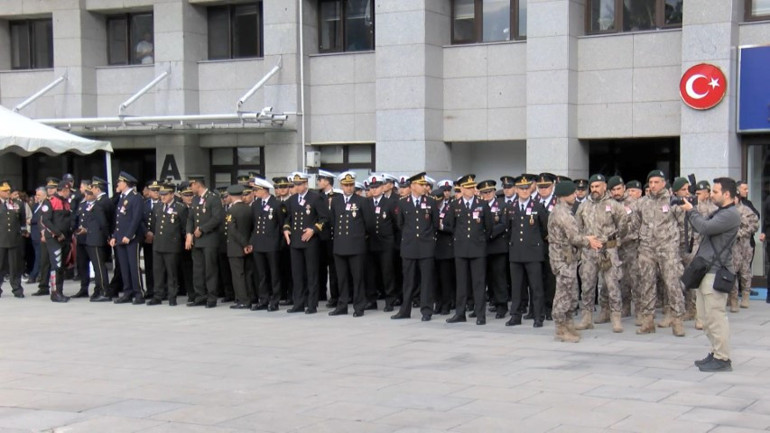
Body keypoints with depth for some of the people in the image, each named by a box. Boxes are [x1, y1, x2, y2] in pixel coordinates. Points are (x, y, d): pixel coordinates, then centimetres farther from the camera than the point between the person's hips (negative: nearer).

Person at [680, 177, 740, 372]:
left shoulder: (731, 214, -13)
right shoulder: (719, 212, 19)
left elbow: (705, 228, -21)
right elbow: (702, 227, 22)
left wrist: (690, 211, -7)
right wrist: (690, 211, 9)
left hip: (715, 272, -10)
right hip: (704, 270, 10)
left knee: (715, 316, -8)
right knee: (706, 316, 14)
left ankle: (722, 359, -4)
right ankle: (716, 352, 23)